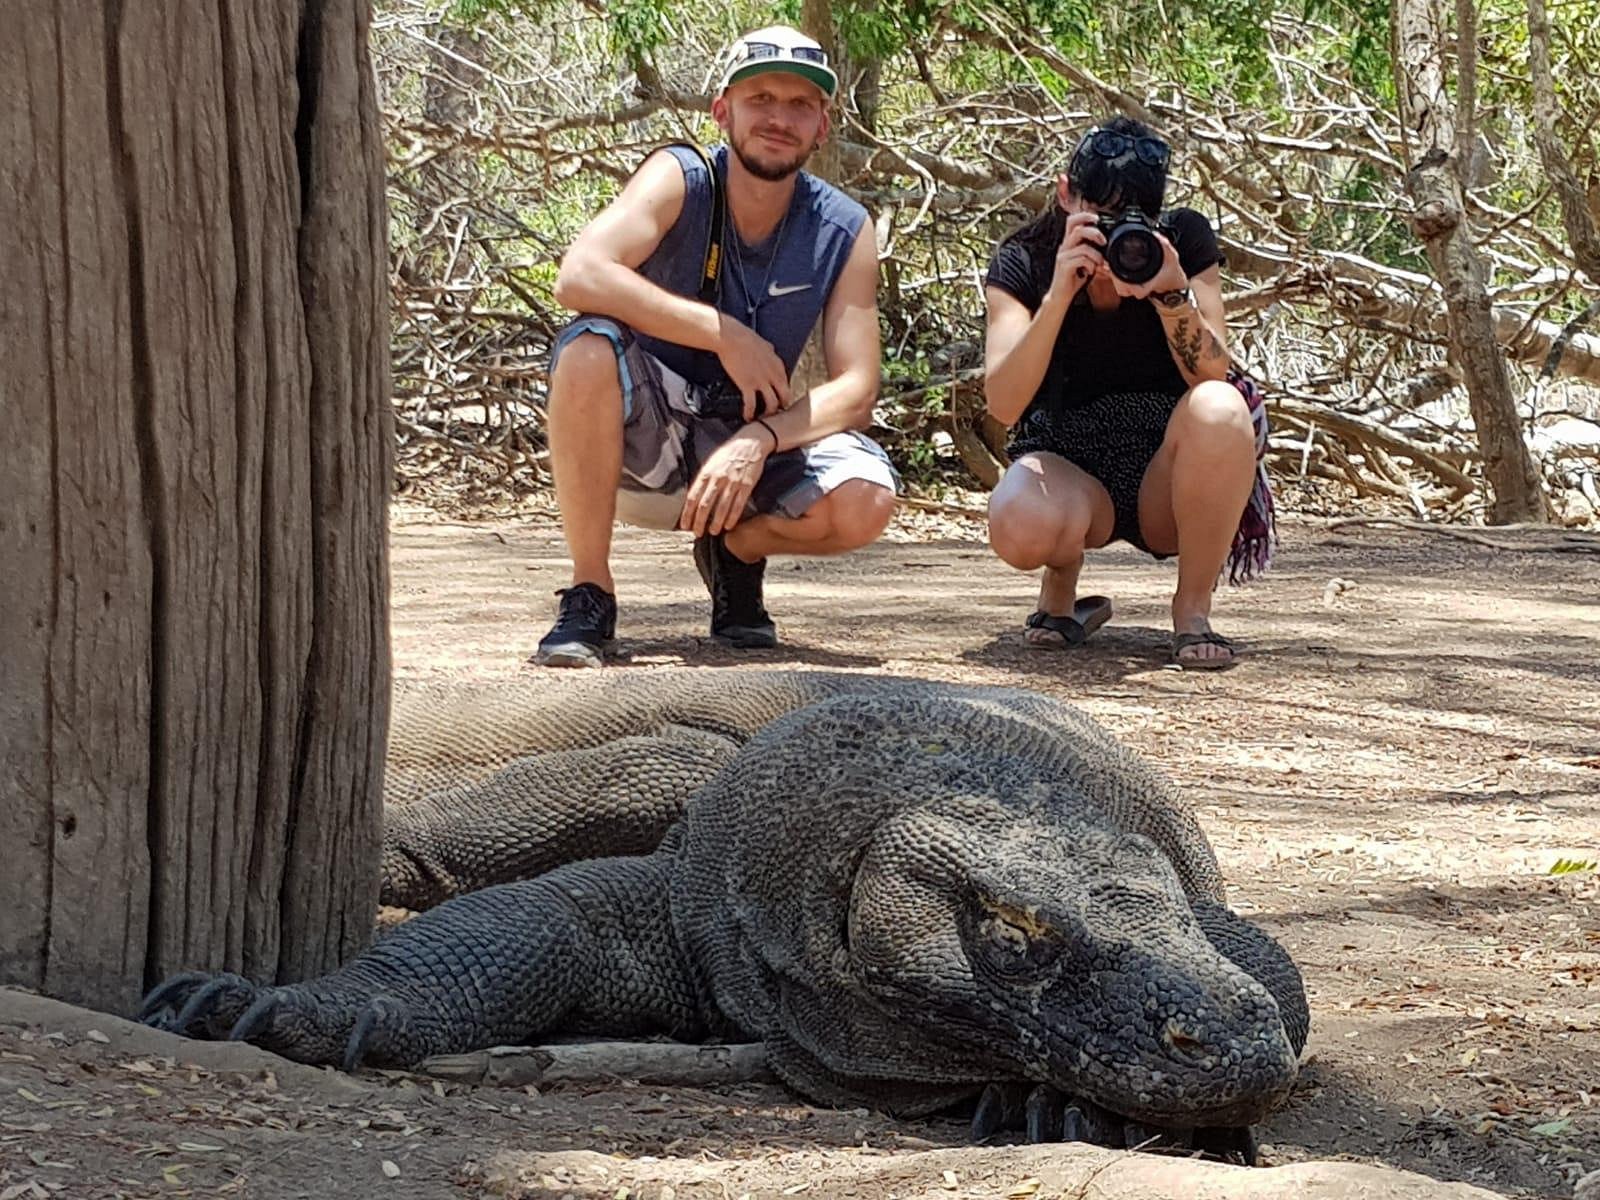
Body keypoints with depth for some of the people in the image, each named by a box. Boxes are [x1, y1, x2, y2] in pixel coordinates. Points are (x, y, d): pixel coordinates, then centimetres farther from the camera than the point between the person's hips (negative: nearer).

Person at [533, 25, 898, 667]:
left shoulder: (844, 230, -5)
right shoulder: (681, 179, -14)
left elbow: (856, 388, -10)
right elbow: (578, 276, -31)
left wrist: (759, 439, -29)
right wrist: (725, 335, -30)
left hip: (747, 440, 2)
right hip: (640, 438, -2)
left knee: (866, 500, -27)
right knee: (589, 347, -35)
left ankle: (735, 548, 9)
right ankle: (589, 597, -21)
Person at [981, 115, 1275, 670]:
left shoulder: (1184, 241, -6)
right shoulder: (1023, 263, -8)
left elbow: (1213, 377, -15)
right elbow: (1003, 405, -22)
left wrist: (1172, 292, -30)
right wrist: (1059, 293, -31)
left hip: (1169, 472, 1)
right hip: (1069, 463, -1)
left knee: (1219, 409, -34)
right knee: (1021, 526, -38)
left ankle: (1193, 607, -13)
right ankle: (1062, 589, 3)